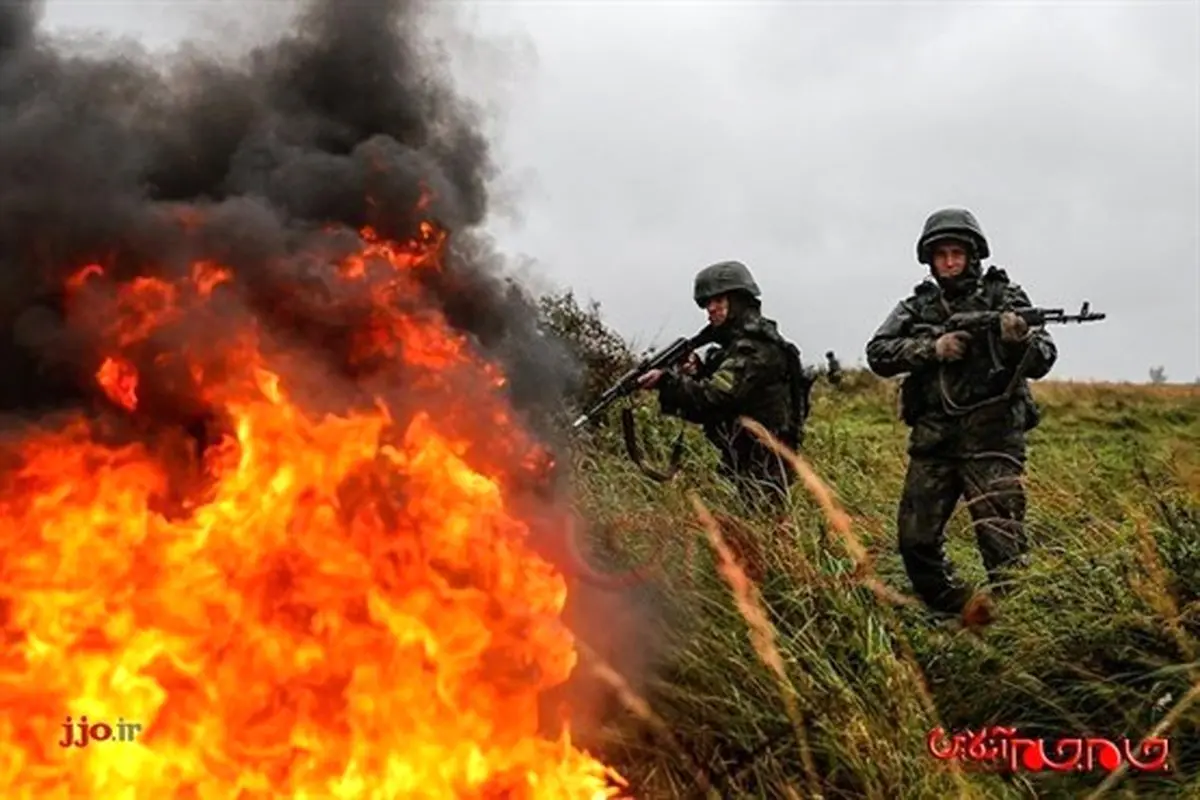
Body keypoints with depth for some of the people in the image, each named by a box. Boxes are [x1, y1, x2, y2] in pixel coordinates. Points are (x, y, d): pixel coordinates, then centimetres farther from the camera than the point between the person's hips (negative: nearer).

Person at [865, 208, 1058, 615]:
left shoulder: (1004, 297, 4)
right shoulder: (917, 306, 12)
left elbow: (1042, 361, -5)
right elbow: (878, 353, 0)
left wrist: (1020, 340, -27)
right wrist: (932, 348, -14)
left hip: (991, 438, -4)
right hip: (932, 440, 4)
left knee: (1002, 540, -11)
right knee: (915, 539, 6)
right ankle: (955, 615, 25)